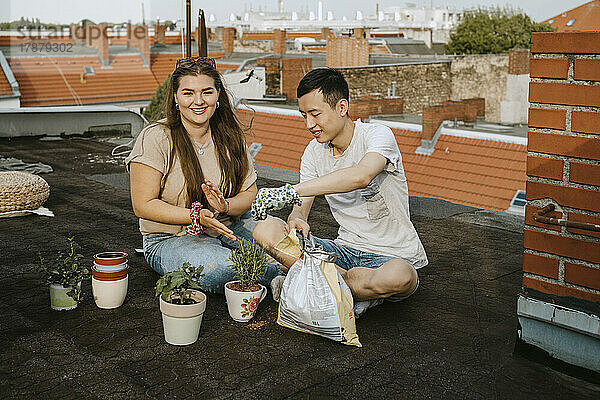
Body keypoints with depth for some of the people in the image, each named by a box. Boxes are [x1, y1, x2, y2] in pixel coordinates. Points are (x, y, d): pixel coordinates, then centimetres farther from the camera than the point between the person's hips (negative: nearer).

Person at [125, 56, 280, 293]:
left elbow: (250, 193, 4)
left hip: (229, 228, 4)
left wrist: (225, 207, -19)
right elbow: (143, 205, -12)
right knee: (224, 268, -36)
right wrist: (196, 216, -25)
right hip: (171, 239, -4)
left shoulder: (230, 135, 4)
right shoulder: (155, 138, -10)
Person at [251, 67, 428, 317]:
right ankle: (361, 293, -16)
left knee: (399, 277, -42)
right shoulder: (314, 151, 5)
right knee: (266, 230, -16)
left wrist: (289, 191, -41)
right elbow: (301, 208, 2)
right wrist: (296, 220, -25)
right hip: (345, 250, 6)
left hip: (394, 256, -5)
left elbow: (361, 176, -37)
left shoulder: (377, 135, -14)